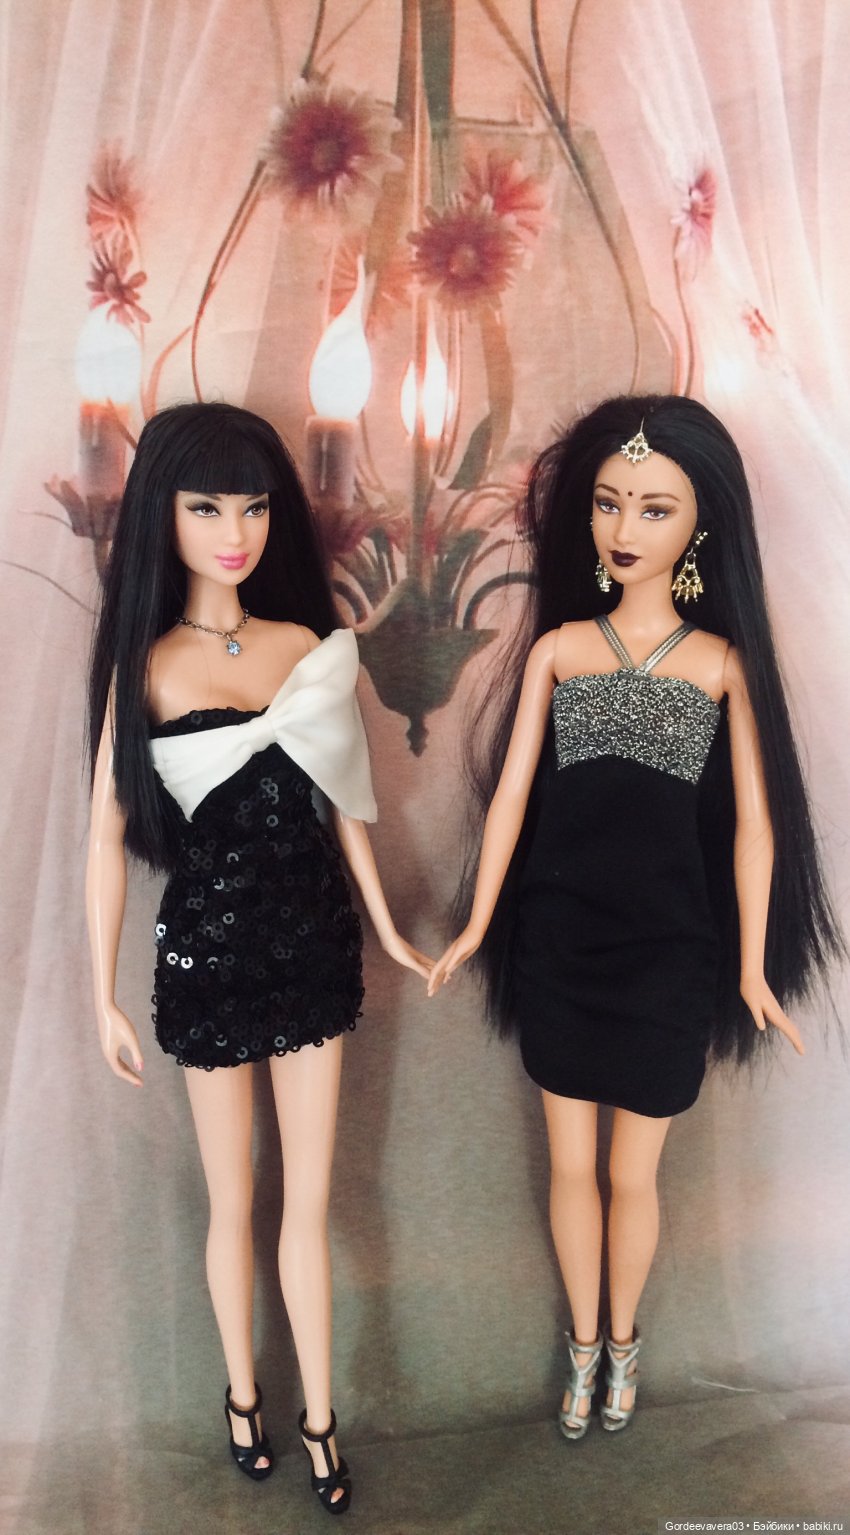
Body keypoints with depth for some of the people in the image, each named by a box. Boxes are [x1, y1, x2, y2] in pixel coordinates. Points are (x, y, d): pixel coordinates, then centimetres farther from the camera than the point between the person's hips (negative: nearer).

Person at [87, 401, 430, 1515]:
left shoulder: (309, 645, 0)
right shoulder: (143, 662, -8)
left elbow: (342, 796, 8)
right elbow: (108, 834, -6)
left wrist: (385, 925, 12)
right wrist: (104, 995, -5)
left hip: (313, 941, 2)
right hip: (209, 950, -2)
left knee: (310, 1202, 12)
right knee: (234, 1203, 15)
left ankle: (318, 1417, 32)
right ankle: (242, 1393, 41)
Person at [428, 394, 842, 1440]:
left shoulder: (722, 662, -3)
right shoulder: (556, 646, 0)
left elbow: (754, 821, -2)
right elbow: (511, 791, 1)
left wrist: (751, 966, -2)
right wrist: (477, 925, 3)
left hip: (666, 947, -1)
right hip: (558, 939, 1)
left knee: (632, 1173, 13)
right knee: (571, 1163, 15)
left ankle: (622, 1338, 41)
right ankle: (583, 1342, 39)